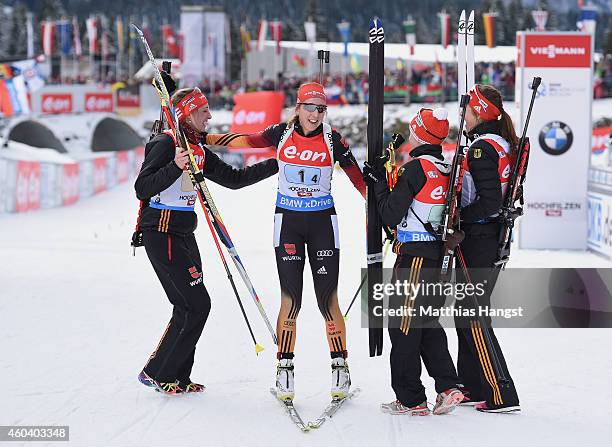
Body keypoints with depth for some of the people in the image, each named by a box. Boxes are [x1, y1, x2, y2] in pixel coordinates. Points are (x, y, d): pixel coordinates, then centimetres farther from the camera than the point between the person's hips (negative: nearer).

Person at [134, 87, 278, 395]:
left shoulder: (199, 150, 14)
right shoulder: (166, 144, -13)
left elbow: (234, 178, 18)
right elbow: (142, 189, -21)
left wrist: (276, 165, 15)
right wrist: (175, 167, -34)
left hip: (184, 235, 9)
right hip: (161, 233, -9)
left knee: (189, 307, 9)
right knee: (196, 305, -10)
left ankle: (178, 377, 16)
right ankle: (158, 372, -1)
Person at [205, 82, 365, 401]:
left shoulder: (332, 139, -4)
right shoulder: (281, 133, -1)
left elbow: (357, 177, -2)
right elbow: (247, 141, 5)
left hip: (322, 222, -1)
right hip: (288, 221, 1)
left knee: (328, 300, -2)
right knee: (290, 299, -5)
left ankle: (340, 367, 10)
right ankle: (284, 369, 5)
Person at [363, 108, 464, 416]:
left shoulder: (416, 168, -14)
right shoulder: (446, 170, 9)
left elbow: (391, 215, -12)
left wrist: (379, 182, 0)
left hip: (414, 256, -8)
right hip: (437, 256, 8)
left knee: (404, 325, 0)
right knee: (428, 323, 18)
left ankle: (411, 399, 3)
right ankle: (448, 388, 10)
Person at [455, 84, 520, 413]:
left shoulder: (482, 148, -17)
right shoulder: (504, 145, 12)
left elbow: (490, 201, -23)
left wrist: (457, 218, -14)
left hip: (477, 239, -10)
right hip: (493, 237, 10)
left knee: (474, 318, -6)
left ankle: (501, 395, -6)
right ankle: (472, 386, 24)